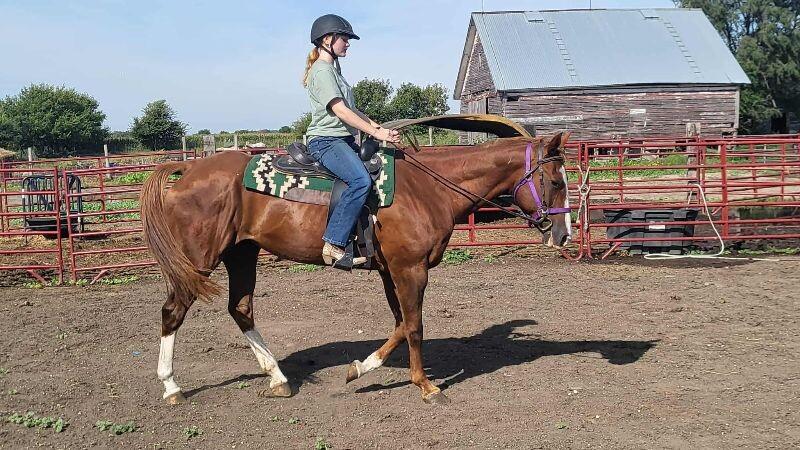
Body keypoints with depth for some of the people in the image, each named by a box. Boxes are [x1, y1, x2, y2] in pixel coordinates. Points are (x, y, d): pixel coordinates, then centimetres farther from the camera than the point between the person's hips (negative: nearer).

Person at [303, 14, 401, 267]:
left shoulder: (333, 69, 23)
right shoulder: (322, 71, -9)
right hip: (326, 140, -11)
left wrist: (378, 127, 12)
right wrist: (376, 133, -20)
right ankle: (334, 245, -33)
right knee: (361, 180, -32)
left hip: (343, 140, 11)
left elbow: (351, 109, 24)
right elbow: (341, 111, -19)